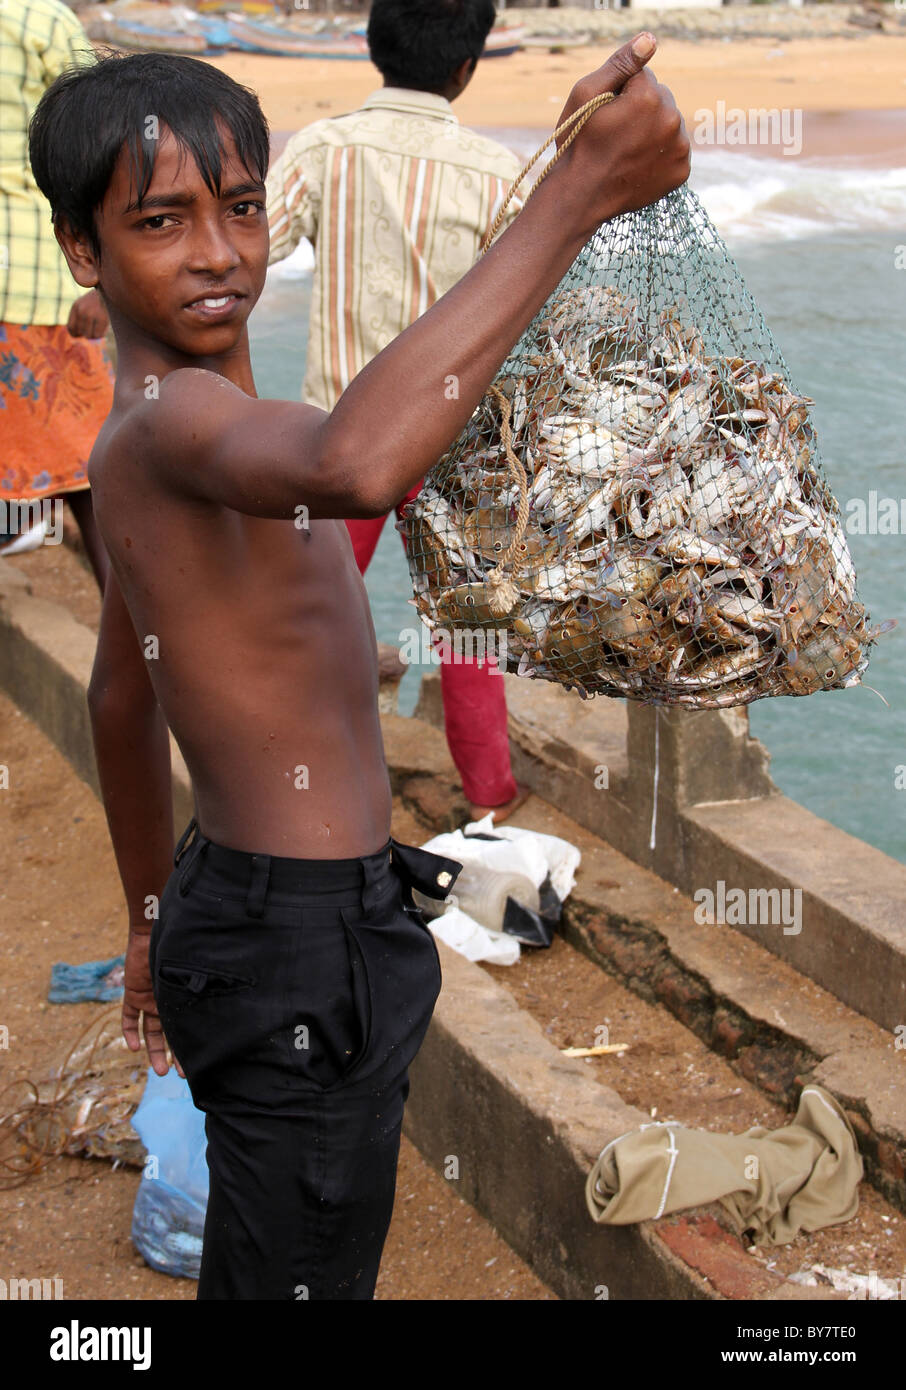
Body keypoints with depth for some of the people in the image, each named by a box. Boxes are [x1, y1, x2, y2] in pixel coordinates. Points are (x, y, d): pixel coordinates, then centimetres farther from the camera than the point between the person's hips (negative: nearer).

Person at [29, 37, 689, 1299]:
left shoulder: (138, 450, 11)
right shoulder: (175, 417, -23)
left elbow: (123, 700, 21)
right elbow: (357, 464, -47)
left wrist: (156, 912, 31)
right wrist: (578, 192, -45)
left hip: (244, 902, 10)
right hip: (305, 947, -10)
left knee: (261, 1255, 25)